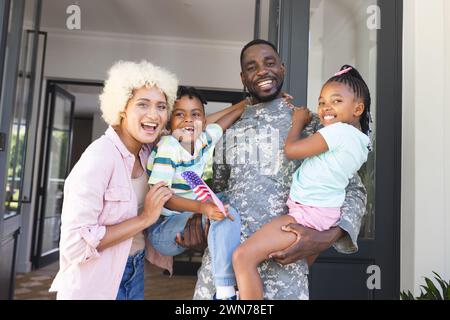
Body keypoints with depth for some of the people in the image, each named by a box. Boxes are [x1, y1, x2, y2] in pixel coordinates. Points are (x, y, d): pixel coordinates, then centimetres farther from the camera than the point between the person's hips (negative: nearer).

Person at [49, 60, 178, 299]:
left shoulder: (147, 151, -5)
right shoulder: (100, 156, -25)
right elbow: (75, 244, -27)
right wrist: (144, 218, -25)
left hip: (135, 271, 7)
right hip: (95, 282, -7)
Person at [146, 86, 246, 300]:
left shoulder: (203, 139, -3)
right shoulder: (168, 147, -20)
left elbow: (229, 117, 13)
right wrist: (201, 207, -38)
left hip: (190, 218, 7)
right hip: (162, 229, -7)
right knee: (226, 212, -23)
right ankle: (225, 290, -18)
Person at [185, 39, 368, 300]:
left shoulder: (309, 123, 3)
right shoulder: (228, 127, 12)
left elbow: (353, 188, 2)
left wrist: (328, 237, -16)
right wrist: (197, 218, -2)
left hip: (281, 259, -3)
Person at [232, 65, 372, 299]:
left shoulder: (339, 130, -19)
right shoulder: (361, 139, 11)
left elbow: (291, 150, -14)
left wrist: (298, 121, 1)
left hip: (309, 213, -11)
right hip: (325, 212, 11)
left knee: (242, 257, -17)